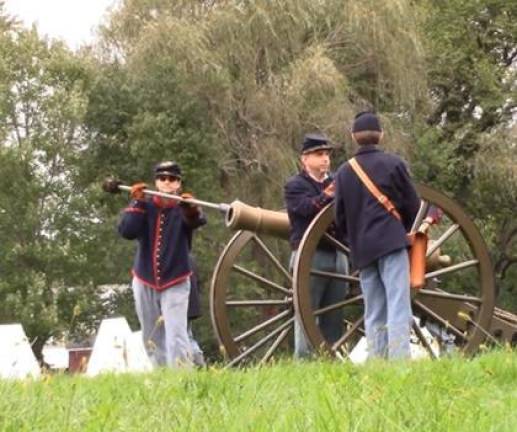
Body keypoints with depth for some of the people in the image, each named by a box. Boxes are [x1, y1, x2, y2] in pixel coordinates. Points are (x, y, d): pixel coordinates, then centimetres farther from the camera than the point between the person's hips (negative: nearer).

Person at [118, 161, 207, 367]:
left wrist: (191, 209, -50)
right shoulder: (145, 207, 4)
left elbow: (199, 220, -27)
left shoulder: (183, 209, -3)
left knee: (176, 334, -17)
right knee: (152, 338, 9)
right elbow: (127, 231, -11)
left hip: (175, 283, -3)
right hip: (145, 283, 3)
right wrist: (137, 203, -16)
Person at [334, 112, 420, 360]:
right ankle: (399, 362, -20)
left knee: (373, 314, 7)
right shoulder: (393, 163, 0)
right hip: (392, 244, -4)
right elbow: (413, 205, 3)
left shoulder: (344, 171, 9)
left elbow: (340, 217, 9)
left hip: (362, 250, 4)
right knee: (398, 307, -9)